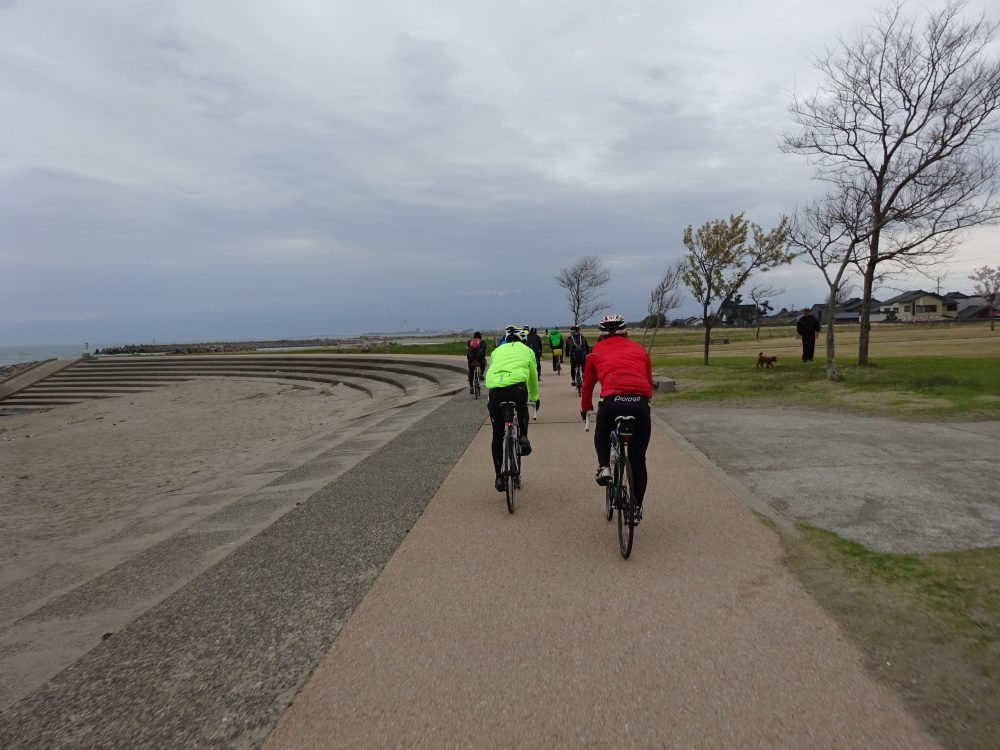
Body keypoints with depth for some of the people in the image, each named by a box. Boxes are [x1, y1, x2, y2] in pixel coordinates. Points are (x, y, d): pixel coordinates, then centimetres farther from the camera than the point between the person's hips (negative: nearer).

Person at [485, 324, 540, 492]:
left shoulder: (497, 351, 31)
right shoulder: (527, 351, 26)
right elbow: (533, 377, 34)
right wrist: (535, 397, 50)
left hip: (495, 390, 1)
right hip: (517, 388, -1)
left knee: (497, 436, 14)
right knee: (522, 412, 37)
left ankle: (499, 477, 14)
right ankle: (523, 438, 14)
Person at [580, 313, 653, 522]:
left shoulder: (596, 352, 21)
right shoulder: (640, 350, 25)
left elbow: (588, 384, 29)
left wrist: (585, 408, 45)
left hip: (612, 402, -1)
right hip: (641, 404, 2)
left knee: (602, 433, 34)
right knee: (638, 459, 17)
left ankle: (604, 467, 10)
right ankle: (637, 508, 24)